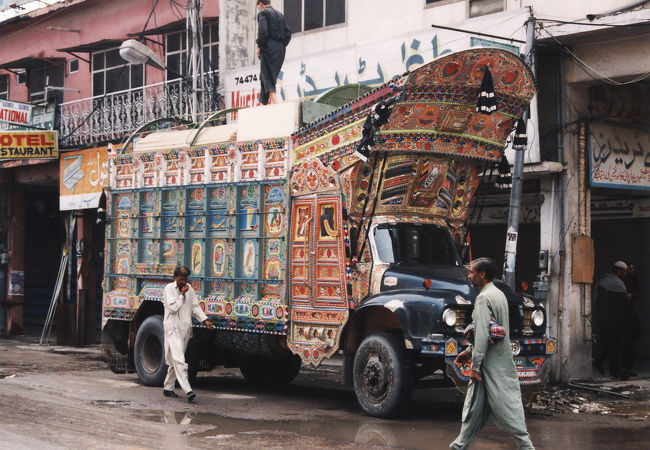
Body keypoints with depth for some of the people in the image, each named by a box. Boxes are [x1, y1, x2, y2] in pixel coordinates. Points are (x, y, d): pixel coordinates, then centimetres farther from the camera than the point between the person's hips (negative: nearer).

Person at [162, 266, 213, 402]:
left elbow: (195, 306, 11)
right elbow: (173, 307, -14)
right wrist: (182, 294, -14)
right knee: (179, 360, -14)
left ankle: (168, 388, 24)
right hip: (173, 328, -6)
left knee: (175, 360, 13)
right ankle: (188, 391, -23)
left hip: (185, 328, 6)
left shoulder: (189, 289, 11)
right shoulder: (169, 289, -6)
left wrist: (205, 320, -1)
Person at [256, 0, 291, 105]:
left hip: (269, 48, -7)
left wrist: (259, 46, -8)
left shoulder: (263, 13, -1)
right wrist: (282, 46, 15)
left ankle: (276, 103, -25)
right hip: (280, 51, 7)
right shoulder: (279, 15, 21)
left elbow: (262, 31, -15)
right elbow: (288, 34, 15)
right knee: (264, 77, 15)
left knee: (268, 79, -11)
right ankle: (262, 104, 15)